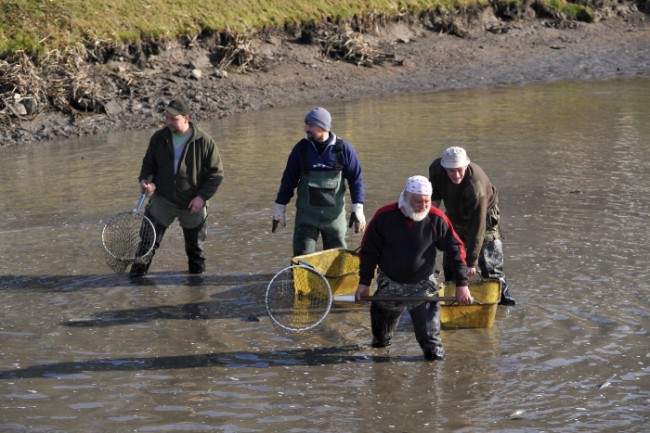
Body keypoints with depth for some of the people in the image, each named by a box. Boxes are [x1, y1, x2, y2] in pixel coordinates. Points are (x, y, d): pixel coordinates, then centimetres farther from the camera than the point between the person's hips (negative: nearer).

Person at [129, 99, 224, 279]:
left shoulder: (204, 141, -13)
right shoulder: (159, 138, -5)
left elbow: (216, 173, -8)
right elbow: (149, 164, 9)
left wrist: (202, 196, -17)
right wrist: (145, 180, -13)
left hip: (193, 205, -1)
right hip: (162, 200, 2)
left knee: (195, 248, 14)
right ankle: (136, 275, 6)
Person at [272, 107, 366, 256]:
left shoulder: (343, 148, -6)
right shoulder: (301, 148, -2)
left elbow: (356, 179, 0)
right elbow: (288, 180, 6)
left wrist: (358, 209, -5)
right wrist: (279, 208, 7)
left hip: (334, 215, 0)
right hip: (306, 214, 0)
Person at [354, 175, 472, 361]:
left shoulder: (437, 219, -17)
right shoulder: (384, 216, -17)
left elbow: (456, 249, -8)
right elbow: (368, 250, -6)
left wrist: (461, 284, -10)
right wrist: (364, 283, -6)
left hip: (422, 284, -1)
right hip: (389, 283, 1)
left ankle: (433, 350, 7)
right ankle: (380, 339, 49)